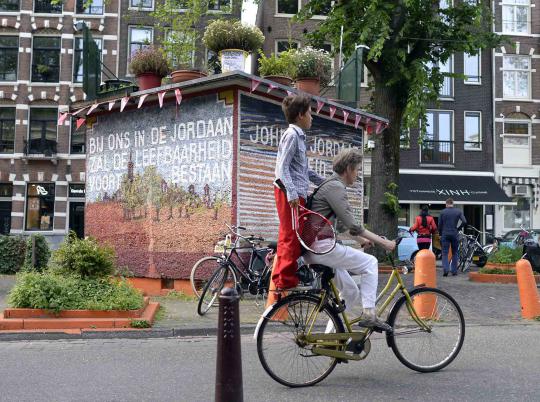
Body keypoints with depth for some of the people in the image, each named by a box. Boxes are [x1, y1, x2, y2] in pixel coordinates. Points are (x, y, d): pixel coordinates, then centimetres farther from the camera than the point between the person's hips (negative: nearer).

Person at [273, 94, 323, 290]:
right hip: (290, 194, -10)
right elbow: (282, 166, -18)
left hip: (296, 193, 10)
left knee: (288, 237, 12)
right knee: (292, 237, -8)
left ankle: (280, 279, 18)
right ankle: (286, 280, -4)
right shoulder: (292, 135, -10)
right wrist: (292, 192, -27)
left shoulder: (298, 136, 20)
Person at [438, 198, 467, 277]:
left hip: (445, 235, -1)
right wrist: (458, 228, 5)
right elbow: (464, 222, -9)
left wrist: (440, 234, 14)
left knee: (445, 253, 1)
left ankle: (445, 269, -17)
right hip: (454, 234, 1)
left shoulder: (443, 212, 0)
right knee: (455, 253, 12)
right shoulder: (458, 211, 2)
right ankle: (454, 271, 12)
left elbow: (440, 225, 1)